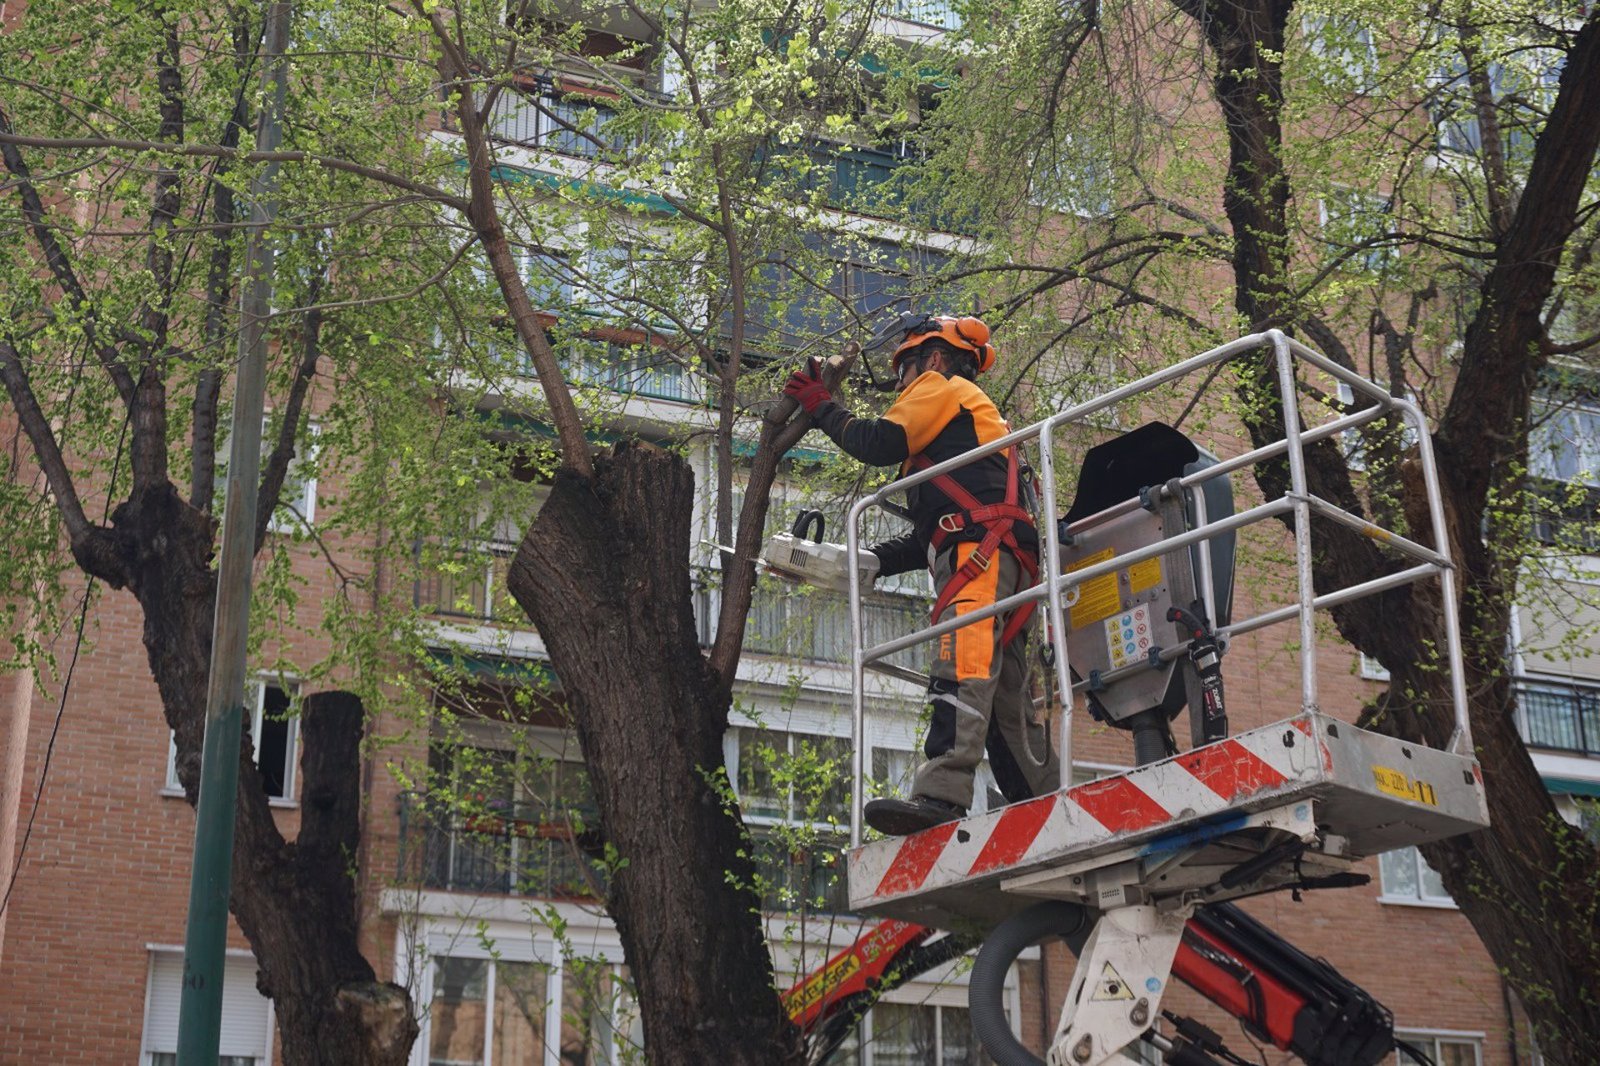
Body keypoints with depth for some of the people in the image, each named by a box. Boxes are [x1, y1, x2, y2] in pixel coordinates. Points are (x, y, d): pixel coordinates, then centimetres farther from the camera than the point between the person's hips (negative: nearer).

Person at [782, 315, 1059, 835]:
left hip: (982, 547, -10)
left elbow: (880, 443, -5)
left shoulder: (942, 388, 13)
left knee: (962, 666, -26)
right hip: (1009, 563, 10)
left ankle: (941, 794, -42)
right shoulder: (979, 416, 40)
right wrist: (871, 561, 19)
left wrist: (821, 407, 11)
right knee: (1005, 698, 7)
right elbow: (928, 536, 32)